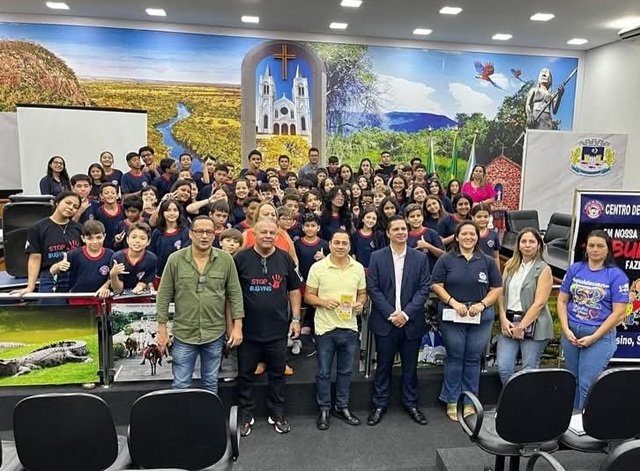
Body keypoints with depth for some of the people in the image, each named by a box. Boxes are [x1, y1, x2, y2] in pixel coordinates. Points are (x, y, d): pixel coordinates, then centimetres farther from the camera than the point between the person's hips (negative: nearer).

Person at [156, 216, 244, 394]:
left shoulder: (226, 259, -5)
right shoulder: (175, 259, -7)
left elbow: (235, 294, -1)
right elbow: (164, 296, -2)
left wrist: (237, 326, -4)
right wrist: (162, 328, -2)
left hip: (215, 333, 1)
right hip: (184, 334, -1)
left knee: (211, 383, 17)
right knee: (180, 385, 10)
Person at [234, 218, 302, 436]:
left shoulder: (285, 258, 0)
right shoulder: (240, 259, -7)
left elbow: (294, 290, 8)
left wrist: (296, 319, 3)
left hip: (278, 330, 2)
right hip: (248, 329, -1)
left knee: (277, 374, 14)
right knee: (245, 375, 12)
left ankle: (277, 414, 31)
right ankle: (245, 416, 29)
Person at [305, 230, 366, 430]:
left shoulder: (358, 268, 2)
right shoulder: (318, 267, -7)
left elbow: (362, 293, 12)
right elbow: (308, 296, -3)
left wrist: (360, 304, -10)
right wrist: (323, 302, -21)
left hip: (349, 327, 3)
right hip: (325, 328, -3)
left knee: (345, 370, 16)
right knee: (324, 372, 9)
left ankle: (342, 407, 32)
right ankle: (324, 409, 25)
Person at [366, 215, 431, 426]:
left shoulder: (420, 258, 2)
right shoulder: (377, 257, -1)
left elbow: (424, 289, -2)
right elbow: (372, 288, -5)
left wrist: (406, 313, -12)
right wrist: (391, 314, -12)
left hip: (411, 321, 1)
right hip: (385, 321, -1)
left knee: (410, 366, 12)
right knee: (383, 365, 9)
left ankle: (411, 403, 29)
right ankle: (379, 405, 22)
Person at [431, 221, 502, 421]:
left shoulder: (487, 261, 6)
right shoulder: (446, 260, 0)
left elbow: (497, 288, 6)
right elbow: (436, 285, -2)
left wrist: (482, 304, -9)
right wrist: (453, 302, -13)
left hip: (481, 317, 2)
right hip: (452, 316, -2)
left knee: (473, 359, 8)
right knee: (454, 358, 5)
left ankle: (470, 401, 21)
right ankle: (451, 402, 16)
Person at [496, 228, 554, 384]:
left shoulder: (544, 270, -4)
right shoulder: (510, 265, 9)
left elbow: (539, 303, -11)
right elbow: (501, 294, 7)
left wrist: (522, 326, -13)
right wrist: (503, 319, -4)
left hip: (533, 325, -3)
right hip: (509, 322, 4)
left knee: (529, 370, 4)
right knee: (504, 367, -3)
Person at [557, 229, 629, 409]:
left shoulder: (617, 275, -6)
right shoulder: (575, 269, 4)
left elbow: (619, 313, -9)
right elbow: (562, 300, 6)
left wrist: (593, 337, -13)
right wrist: (566, 330, -6)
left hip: (600, 335, -4)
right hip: (571, 333, 4)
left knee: (587, 384, -2)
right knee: (573, 380, 14)